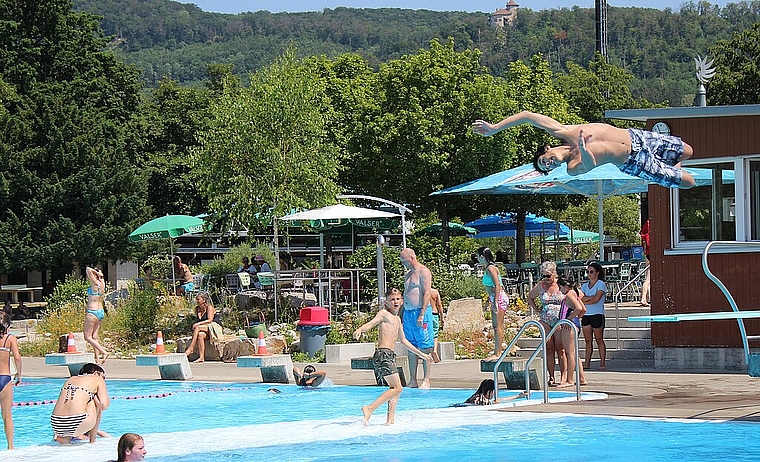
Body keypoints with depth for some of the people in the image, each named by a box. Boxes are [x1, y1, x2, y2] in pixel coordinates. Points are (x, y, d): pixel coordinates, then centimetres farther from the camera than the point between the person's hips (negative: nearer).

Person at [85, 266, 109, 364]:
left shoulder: (95, 283, -15)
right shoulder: (102, 283, 7)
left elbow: (88, 269, -21)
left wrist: (96, 273, -9)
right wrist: (99, 274, 9)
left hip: (92, 312, -9)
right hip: (101, 311, 9)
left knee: (87, 337, -2)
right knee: (94, 337, 11)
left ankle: (104, 352, -12)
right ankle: (97, 358, 7)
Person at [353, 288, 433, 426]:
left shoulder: (397, 319, 24)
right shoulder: (384, 313, -1)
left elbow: (403, 340, 35)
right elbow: (371, 324, -17)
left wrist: (421, 354, 41)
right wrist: (359, 330, -40)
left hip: (390, 356, 9)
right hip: (383, 354, -9)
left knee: (395, 389, 7)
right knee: (397, 388, -14)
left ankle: (390, 421, 7)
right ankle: (369, 408, -16)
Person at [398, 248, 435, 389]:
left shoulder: (423, 271, -6)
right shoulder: (408, 274, 20)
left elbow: (427, 294, -13)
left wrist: (422, 314, -20)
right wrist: (401, 314, 20)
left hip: (420, 311, -9)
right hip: (408, 313, 9)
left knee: (425, 348, -6)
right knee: (411, 349, 7)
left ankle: (426, 380, -5)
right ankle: (413, 381, 10)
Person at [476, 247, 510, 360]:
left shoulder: (491, 268, -12)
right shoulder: (488, 268, 16)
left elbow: (497, 285, -20)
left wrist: (495, 302, -23)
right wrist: (489, 301, 25)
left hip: (499, 298, -10)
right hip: (495, 299, 10)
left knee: (498, 326, -8)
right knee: (495, 326, 12)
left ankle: (497, 353, -8)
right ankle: (497, 352, 16)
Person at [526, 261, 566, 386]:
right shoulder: (540, 286, 9)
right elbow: (530, 297, 25)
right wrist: (536, 309, 12)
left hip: (560, 320, -3)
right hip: (545, 321, 3)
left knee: (560, 349, -5)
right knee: (548, 349, 1)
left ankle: (563, 376, 0)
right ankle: (551, 377, 5)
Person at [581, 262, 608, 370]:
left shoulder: (601, 284, -1)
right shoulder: (585, 286, 16)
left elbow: (596, 299, -13)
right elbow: (580, 298, 0)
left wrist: (585, 301, -3)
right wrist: (592, 297, -11)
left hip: (597, 315, -5)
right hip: (586, 315, 5)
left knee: (599, 340, -3)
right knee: (588, 340, 5)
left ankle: (602, 363, -1)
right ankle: (587, 363, 6)